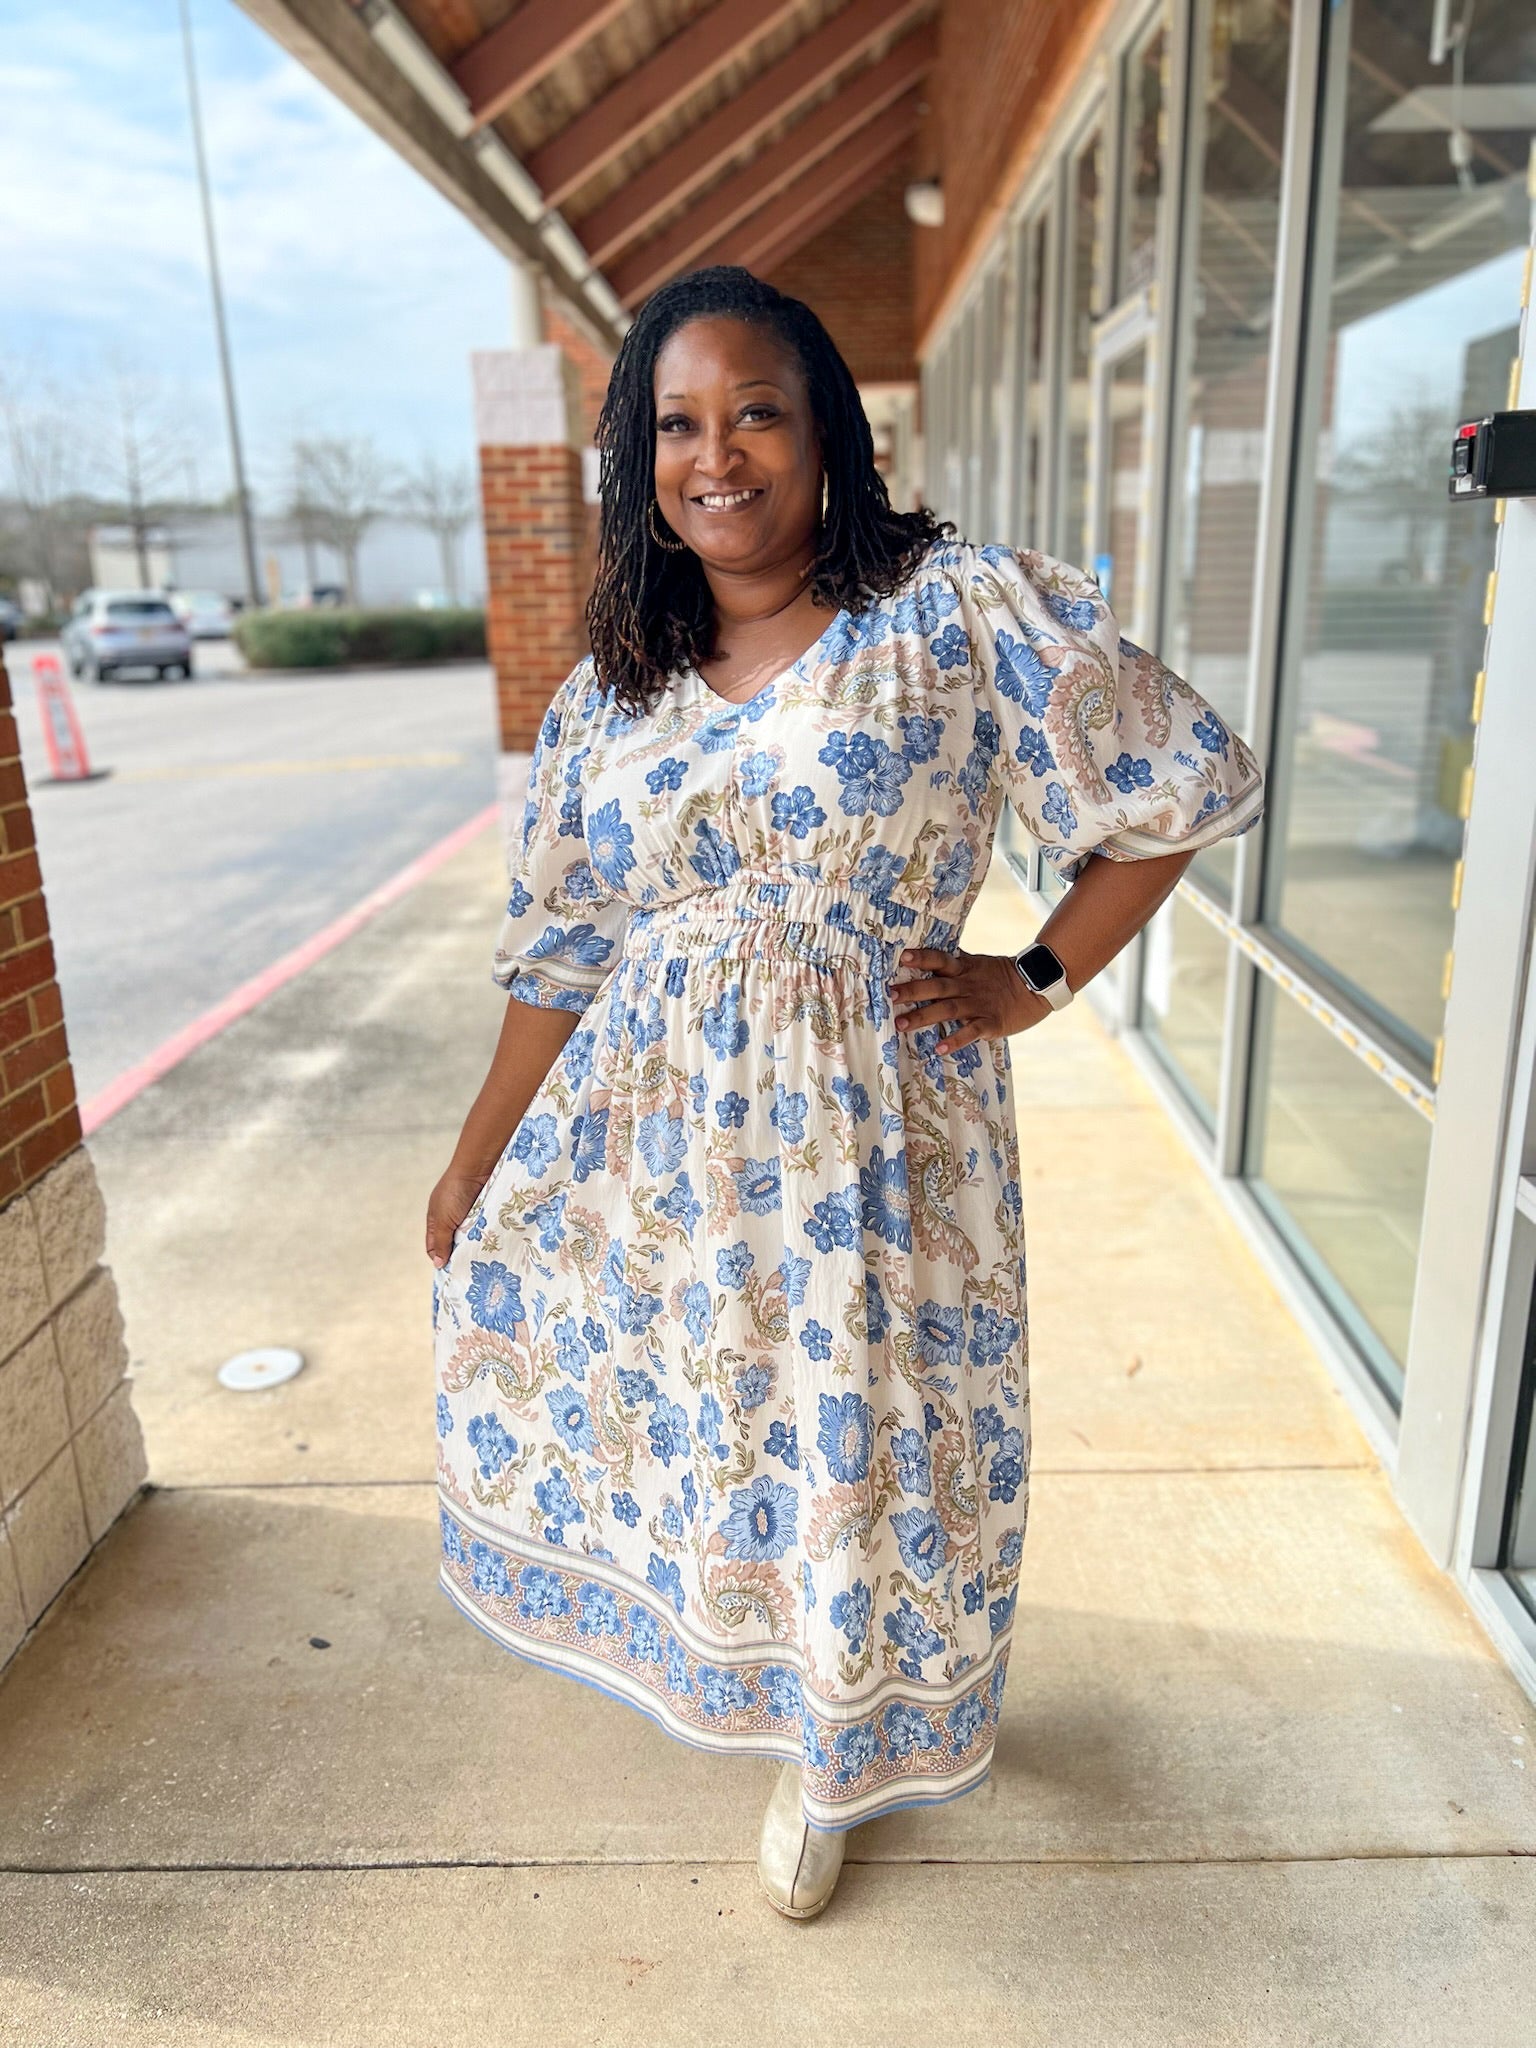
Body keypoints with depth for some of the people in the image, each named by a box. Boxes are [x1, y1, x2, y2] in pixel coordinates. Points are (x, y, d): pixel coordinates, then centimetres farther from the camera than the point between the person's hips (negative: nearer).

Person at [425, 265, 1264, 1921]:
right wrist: (474, 1164, 10)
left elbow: (1182, 786, -4)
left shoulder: (961, 615, -9)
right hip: (652, 1132, 5)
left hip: (868, 1135, -4)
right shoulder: (613, 691, 4)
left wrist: (1035, 981, -7)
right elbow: (559, 954, 7)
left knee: (859, 1448, 8)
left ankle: (833, 1759, 43)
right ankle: (713, 1642, 47)